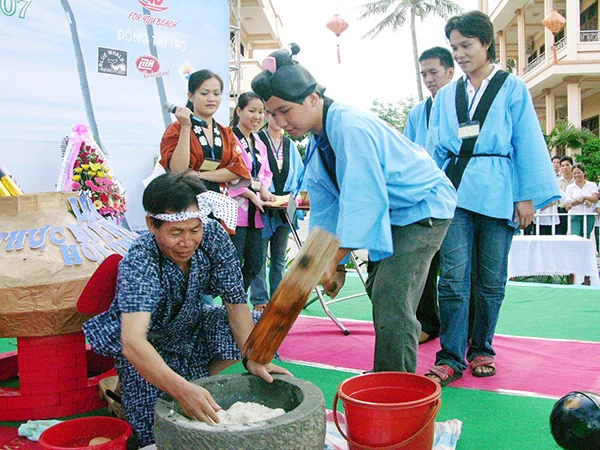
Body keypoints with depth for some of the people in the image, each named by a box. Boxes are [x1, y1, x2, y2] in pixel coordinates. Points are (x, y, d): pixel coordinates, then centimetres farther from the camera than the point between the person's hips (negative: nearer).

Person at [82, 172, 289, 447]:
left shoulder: (214, 237, -22)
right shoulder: (138, 263, -35)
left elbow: (235, 303, -17)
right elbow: (133, 341, -49)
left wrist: (253, 359, -30)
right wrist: (182, 390, -63)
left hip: (192, 327, 5)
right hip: (147, 346, -5)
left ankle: (201, 382, 2)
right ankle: (120, 387, 11)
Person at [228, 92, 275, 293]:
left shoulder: (259, 144, 20)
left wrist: (264, 190, 0)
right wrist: (252, 195, -17)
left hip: (254, 212, 8)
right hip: (236, 209, -8)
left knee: (255, 263, 11)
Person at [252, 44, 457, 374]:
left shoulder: (350, 126, -27)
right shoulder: (318, 141, 4)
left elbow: (363, 199, -29)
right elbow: (325, 207, 7)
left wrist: (335, 260, -24)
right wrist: (332, 263, 1)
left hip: (424, 207, -10)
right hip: (393, 214, 10)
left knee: (392, 300, -16)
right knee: (379, 291, 16)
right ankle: (384, 380, 32)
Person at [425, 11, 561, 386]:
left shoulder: (512, 88, 7)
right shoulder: (446, 95, 14)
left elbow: (528, 143, 2)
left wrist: (528, 196, -5)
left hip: (497, 195, -1)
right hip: (455, 193, 2)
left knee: (492, 279, 6)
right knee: (453, 278, -6)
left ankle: (482, 350, 21)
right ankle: (450, 358, 0)